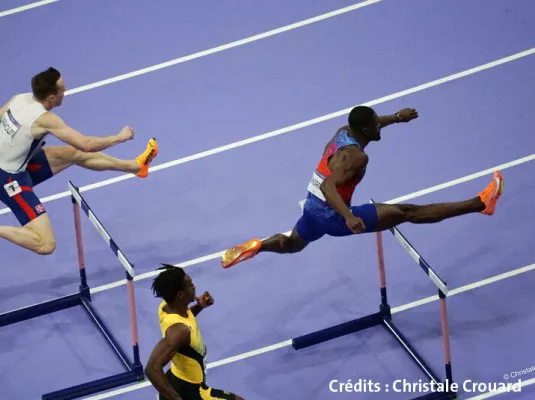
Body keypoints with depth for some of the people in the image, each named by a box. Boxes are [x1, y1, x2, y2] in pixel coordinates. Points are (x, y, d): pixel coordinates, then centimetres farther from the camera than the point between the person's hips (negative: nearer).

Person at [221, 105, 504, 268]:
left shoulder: (343, 132, 4)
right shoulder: (355, 156, -23)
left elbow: (368, 124, 28)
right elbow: (329, 186, -35)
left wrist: (396, 118, 32)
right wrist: (349, 217, -46)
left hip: (312, 209, 8)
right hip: (332, 217, -8)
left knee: (292, 244, 44)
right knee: (408, 213, -13)